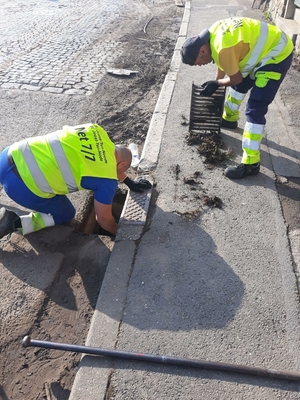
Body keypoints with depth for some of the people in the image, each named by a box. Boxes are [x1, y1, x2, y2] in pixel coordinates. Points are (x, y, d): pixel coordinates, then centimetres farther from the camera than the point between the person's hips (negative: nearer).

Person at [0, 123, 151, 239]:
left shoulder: (95, 130, 10)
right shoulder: (107, 179, -7)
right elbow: (104, 219, 6)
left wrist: (130, 183, 39)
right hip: (23, 186, -6)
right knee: (66, 214, 22)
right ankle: (14, 223, 8)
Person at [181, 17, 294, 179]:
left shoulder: (222, 48, -30)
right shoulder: (213, 33, -1)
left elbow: (236, 79, -15)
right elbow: (222, 63, 16)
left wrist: (216, 84, 0)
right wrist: (217, 82, 24)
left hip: (277, 55, -10)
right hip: (269, 46, 10)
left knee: (255, 109, -14)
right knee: (239, 86, 25)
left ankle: (250, 163, -10)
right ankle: (229, 119, 52)